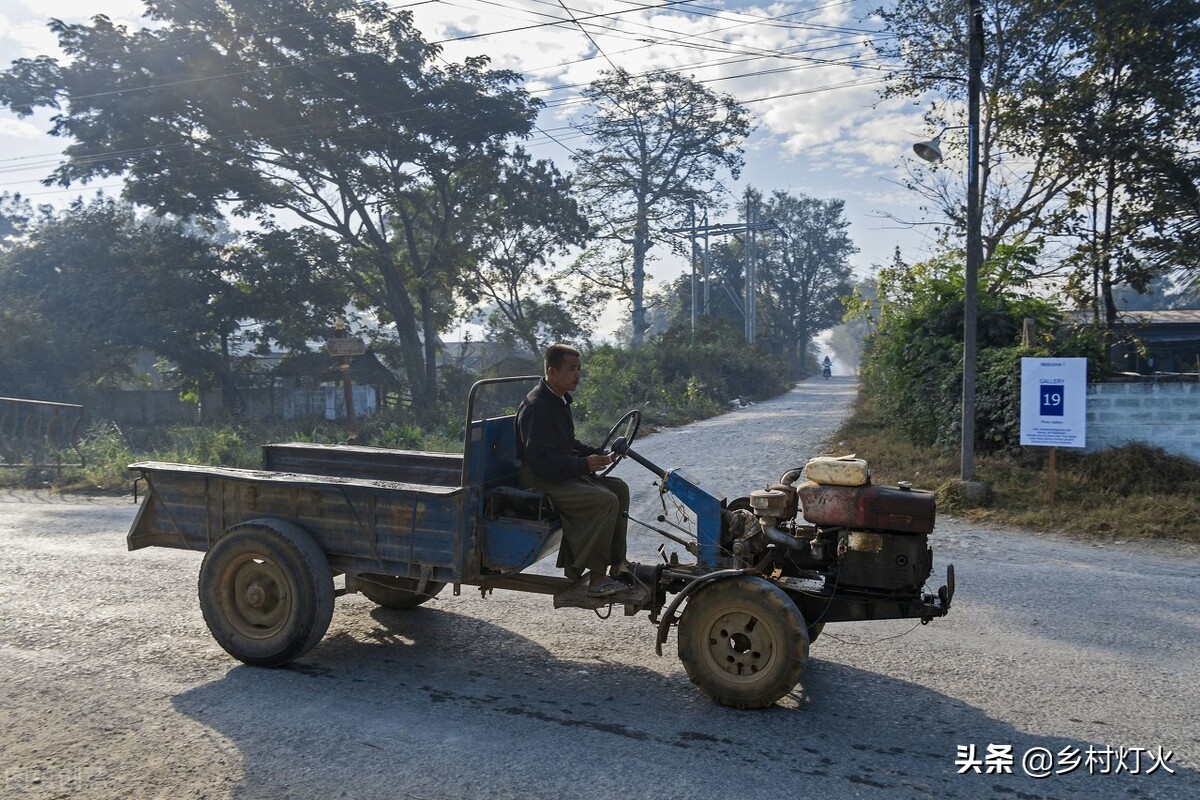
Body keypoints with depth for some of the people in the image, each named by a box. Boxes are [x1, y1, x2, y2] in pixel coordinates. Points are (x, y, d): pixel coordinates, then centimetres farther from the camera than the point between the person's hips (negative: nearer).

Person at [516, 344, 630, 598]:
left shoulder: (559, 401, 14)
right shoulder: (536, 406, -18)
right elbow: (539, 459, -25)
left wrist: (599, 455, 6)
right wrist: (584, 464, -25)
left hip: (564, 474, 10)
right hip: (540, 481, -10)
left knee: (619, 488, 3)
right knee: (605, 500, -24)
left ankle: (616, 562, 5)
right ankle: (596, 576, -17)